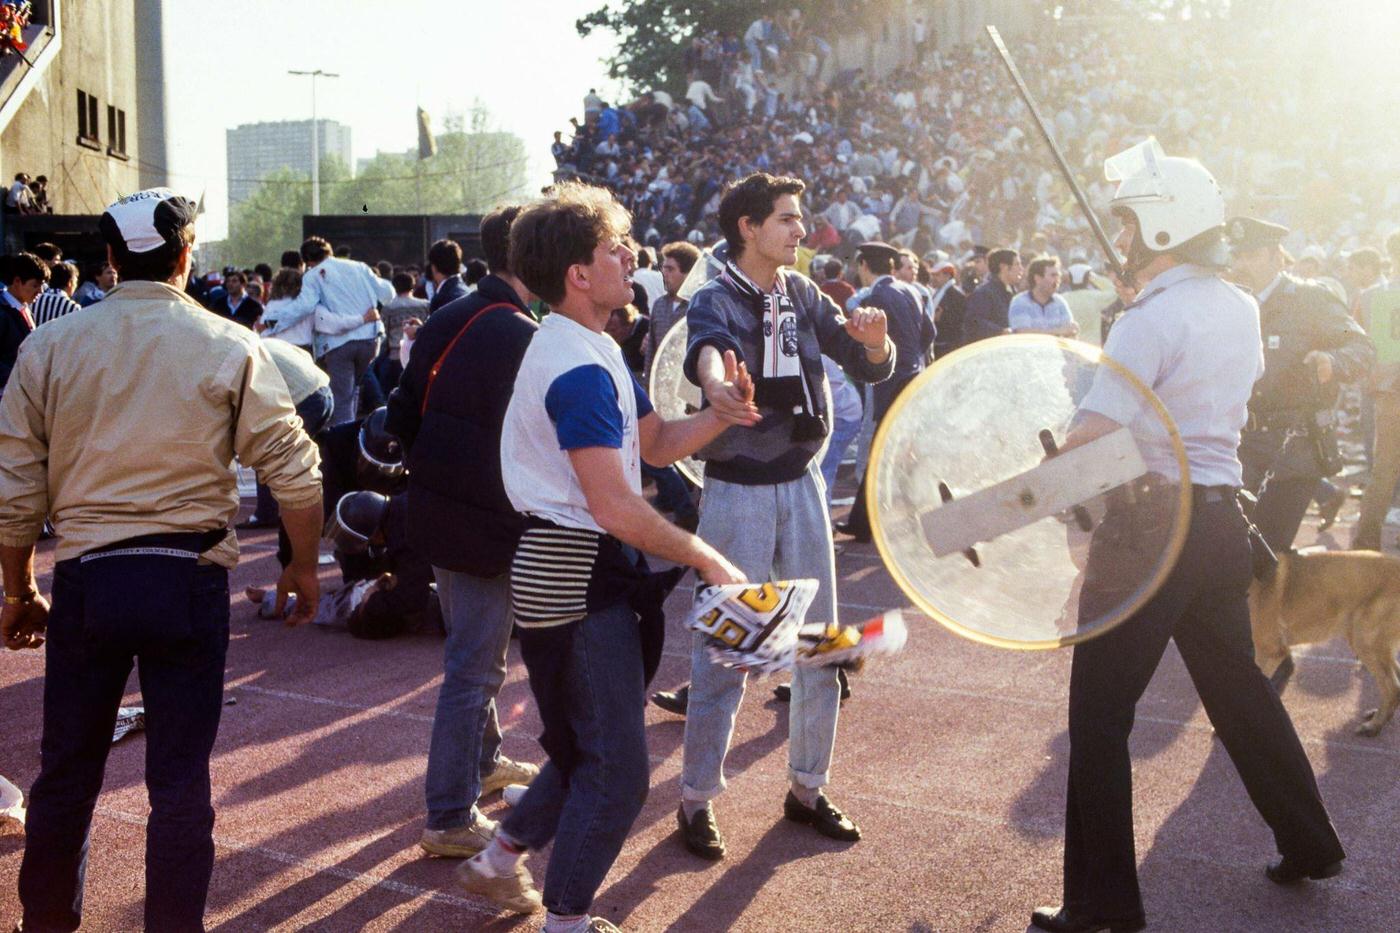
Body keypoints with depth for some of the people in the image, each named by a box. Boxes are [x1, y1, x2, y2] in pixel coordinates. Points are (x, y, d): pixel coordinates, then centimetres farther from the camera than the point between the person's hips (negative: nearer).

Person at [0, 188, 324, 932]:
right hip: (187, 578, -2)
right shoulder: (230, 347, -4)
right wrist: (303, 566, 9)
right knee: (179, 777, 7)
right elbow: (296, 472, -6)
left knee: (66, 772, 17)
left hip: (85, 578, 2)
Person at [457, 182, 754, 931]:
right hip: (575, 576, -10)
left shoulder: (591, 350, 13)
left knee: (590, 748, 21)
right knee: (617, 768, -2)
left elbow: (654, 442, 14)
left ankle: (501, 861, 35)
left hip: (589, 570, 10)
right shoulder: (580, 369, -21)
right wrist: (707, 559, -18)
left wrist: (720, 417, -4)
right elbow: (615, 507, -26)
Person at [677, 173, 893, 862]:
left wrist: (874, 339, -22)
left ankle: (807, 787, 26)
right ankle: (697, 799, 12)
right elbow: (704, 342, -35)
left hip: (801, 482, 6)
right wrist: (714, 378, -59)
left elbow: (871, 368, 3)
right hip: (737, 490, -6)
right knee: (724, 651, -2)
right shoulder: (716, 299, -11)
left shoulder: (803, 295, 5)